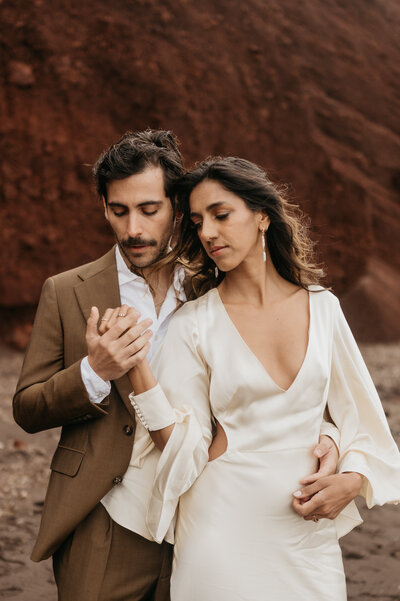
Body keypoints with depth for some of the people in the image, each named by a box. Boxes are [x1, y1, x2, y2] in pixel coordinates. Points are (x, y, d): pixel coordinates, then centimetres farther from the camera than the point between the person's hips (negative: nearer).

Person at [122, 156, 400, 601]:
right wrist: (136, 368, -18)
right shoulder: (192, 325, -5)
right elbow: (183, 447, -7)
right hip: (224, 527, -2)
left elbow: (358, 414, 10)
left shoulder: (322, 307, 2)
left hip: (308, 529, 3)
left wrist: (351, 480, -7)